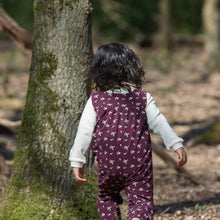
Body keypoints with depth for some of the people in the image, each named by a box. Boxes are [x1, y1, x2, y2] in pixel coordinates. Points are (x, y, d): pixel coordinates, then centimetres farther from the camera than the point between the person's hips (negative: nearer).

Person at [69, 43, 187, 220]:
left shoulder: (95, 101, -2)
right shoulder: (143, 98, -1)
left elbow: (84, 132, -2)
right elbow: (159, 123, -2)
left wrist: (77, 161, 3)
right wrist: (177, 145, 3)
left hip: (108, 164, 1)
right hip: (138, 164, -1)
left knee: (107, 198, 23)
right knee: (142, 198, 1)